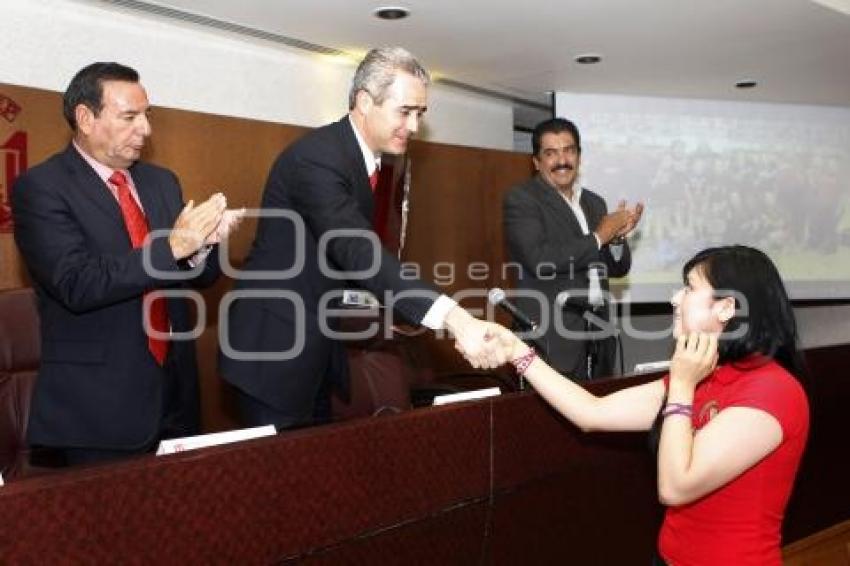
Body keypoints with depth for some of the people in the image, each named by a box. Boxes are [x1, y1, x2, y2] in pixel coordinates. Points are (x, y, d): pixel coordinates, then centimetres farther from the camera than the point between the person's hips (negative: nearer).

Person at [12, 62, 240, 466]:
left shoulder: (161, 181, 11)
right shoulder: (40, 187, -8)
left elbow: (201, 275, 11)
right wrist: (172, 245, -24)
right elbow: (78, 285, -21)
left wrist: (203, 241, -11)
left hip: (174, 390, 6)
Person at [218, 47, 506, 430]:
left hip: (316, 347, 9)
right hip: (275, 348, -9)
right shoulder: (316, 158, -23)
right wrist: (452, 318, -46)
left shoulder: (369, 157, 7)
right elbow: (358, 252, -36)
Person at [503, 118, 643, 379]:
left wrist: (617, 237, -5)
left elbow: (618, 268, 17)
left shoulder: (594, 202, 15)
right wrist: (598, 237, -11)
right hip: (551, 338, -6)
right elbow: (538, 259, -22)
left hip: (597, 333, 7)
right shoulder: (520, 199, -6)